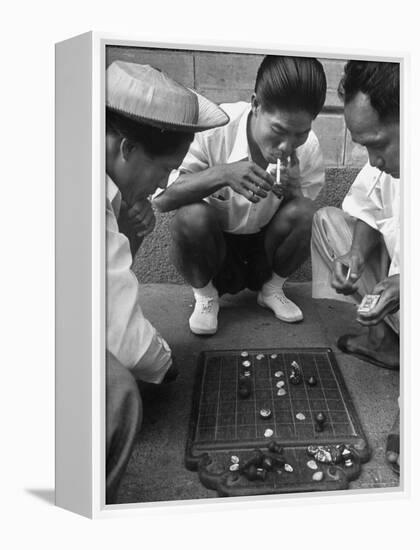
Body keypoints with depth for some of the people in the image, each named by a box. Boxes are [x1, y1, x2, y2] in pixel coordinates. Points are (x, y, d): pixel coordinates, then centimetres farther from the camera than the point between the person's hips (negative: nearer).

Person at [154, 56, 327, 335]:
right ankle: (204, 294, -3)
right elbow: (161, 199, -26)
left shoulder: (308, 148, -15)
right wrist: (222, 174, -41)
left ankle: (272, 288, 4)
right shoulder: (213, 127, -23)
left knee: (305, 212, -25)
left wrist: (294, 190, -30)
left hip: (265, 244, 3)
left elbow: (305, 224, -7)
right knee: (191, 216, -34)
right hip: (211, 243, -2)